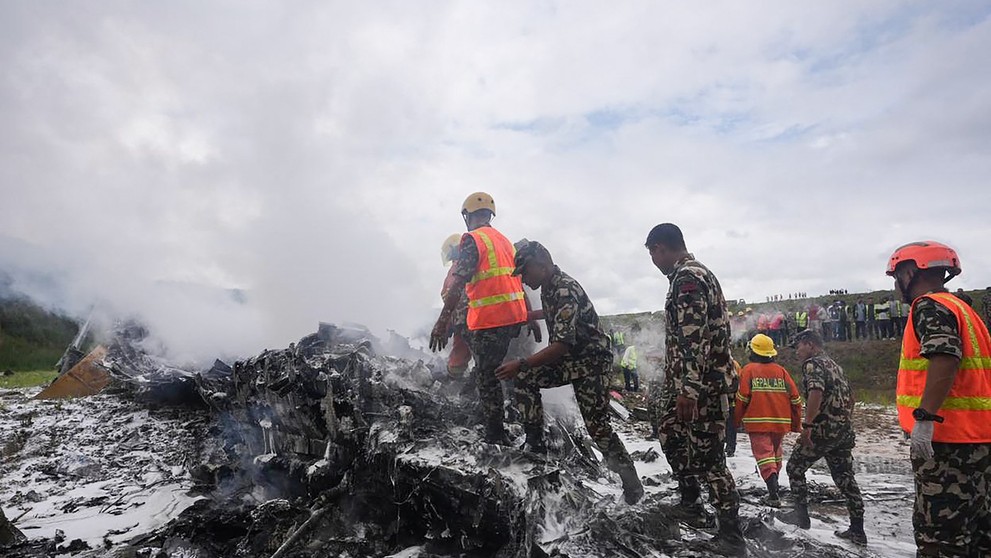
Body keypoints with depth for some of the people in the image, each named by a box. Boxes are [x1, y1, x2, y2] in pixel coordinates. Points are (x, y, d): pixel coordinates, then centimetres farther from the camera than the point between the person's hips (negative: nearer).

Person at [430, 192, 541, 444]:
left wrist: (443, 319, -18)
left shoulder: (472, 239, -7)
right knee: (486, 372, 20)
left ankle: (496, 438, 8)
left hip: (488, 321, -8)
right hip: (515, 317, 8)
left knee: (486, 378, 1)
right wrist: (530, 317, 22)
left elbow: (458, 283, -17)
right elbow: (519, 283, 19)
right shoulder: (506, 241, 17)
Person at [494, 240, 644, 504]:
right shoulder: (548, 287, 2)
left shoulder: (565, 290, -26)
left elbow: (563, 344, -33)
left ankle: (633, 486, 8)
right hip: (567, 358, 8)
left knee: (597, 426, -8)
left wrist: (521, 364, -33)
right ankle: (535, 444, 3)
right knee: (525, 379, -8)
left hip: (591, 361, -8)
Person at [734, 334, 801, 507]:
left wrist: (736, 420, 4)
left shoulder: (748, 370, -3)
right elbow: (795, 398, 6)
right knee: (775, 453, 22)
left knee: (764, 455, -6)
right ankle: (773, 485, 36)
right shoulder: (781, 370, 7)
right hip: (780, 422, 4)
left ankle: (773, 493, -20)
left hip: (757, 422, -4)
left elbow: (742, 397, -10)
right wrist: (796, 424, 16)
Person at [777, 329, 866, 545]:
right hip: (844, 431, 9)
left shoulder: (812, 364, -10)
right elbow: (850, 398, 24)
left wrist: (807, 425, -27)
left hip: (823, 429, -9)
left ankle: (801, 515, 10)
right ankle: (857, 530, 12)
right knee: (845, 477, 11)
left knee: (795, 468, 5)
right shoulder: (834, 365, 19)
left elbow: (816, 392, -27)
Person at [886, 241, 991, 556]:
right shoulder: (961, 308, 21)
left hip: (945, 439, -10)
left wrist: (924, 418, -28)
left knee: (939, 531, -7)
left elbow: (945, 360, -25)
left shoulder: (930, 306, -10)